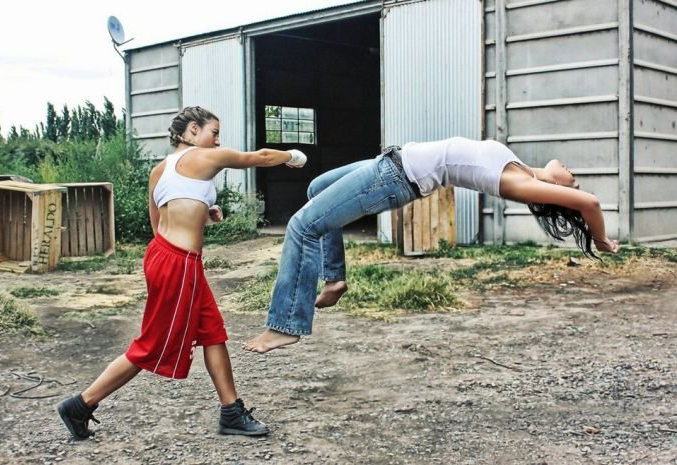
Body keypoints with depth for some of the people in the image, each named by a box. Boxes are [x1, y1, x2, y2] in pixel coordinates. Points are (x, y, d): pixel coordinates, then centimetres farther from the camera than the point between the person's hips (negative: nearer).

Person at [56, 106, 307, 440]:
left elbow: (160, 223, 17)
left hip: (165, 255, 9)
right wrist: (292, 156, 24)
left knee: (212, 333, 13)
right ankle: (81, 406, 12)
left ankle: (231, 413, 20)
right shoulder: (208, 157, -6)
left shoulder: (159, 170, 15)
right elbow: (260, 157, 8)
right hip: (177, 264, -9)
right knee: (153, 348, 2)